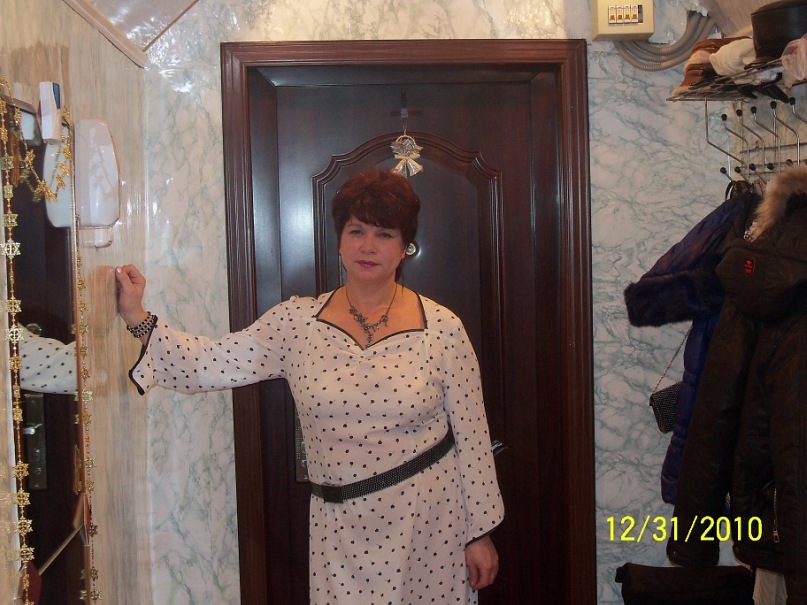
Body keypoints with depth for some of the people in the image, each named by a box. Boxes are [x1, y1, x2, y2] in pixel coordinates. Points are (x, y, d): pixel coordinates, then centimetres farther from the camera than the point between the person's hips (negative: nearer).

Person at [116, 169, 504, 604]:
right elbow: (211, 364, -5)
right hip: (341, 524, 1)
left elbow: (471, 436, -4)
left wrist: (480, 532, -1)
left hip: (430, 517, -1)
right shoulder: (296, 322, -2)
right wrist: (138, 320, -14)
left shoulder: (442, 329, -7)